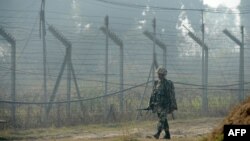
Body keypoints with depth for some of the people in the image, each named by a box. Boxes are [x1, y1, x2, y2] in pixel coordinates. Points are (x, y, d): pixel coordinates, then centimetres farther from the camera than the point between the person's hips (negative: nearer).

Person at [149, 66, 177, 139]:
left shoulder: (168, 84, -9)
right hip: (157, 105, 7)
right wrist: (151, 104, 12)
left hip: (165, 105, -7)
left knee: (162, 119, -15)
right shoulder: (156, 83, 11)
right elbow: (153, 94, 15)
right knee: (163, 120, 11)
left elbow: (171, 95, -10)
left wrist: (172, 106, -14)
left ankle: (158, 133, -24)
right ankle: (167, 134, 19)